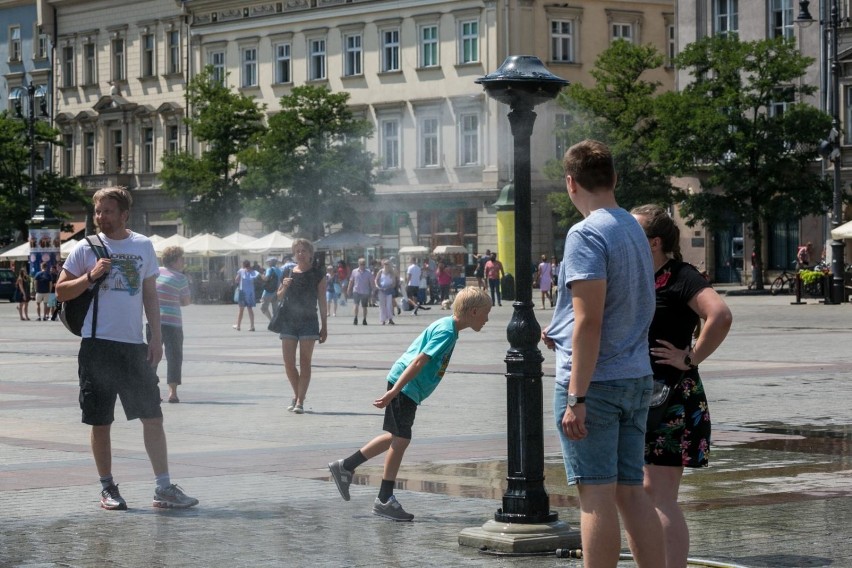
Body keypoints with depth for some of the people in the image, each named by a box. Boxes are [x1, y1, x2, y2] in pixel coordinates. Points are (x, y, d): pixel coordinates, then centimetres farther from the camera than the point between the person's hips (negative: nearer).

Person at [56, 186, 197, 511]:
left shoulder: (143, 246, 8)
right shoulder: (86, 249, 1)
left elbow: (150, 294, 13)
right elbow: (61, 292, 3)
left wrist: (156, 337, 5)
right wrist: (91, 276, -14)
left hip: (135, 345, 2)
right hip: (97, 345, -2)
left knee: (153, 416, -1)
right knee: (100, 421, 3)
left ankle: (164, 488, 2)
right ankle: (107, 488, 15)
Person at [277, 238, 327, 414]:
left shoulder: (317, 274, 0)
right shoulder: (288, 273, 9)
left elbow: (322, 301, 1)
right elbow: (279, 297, 16)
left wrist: (324, 327, -2)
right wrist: (284, 287, -7)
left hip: (308, 322, -3)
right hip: (289, 321, 3)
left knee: (305, 363, -4)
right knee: (289, 363, 1)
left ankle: (300, 401, -3)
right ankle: (297, 395, 21)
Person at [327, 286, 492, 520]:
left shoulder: (446, 326, 12)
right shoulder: (446, 331, -19)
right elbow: (419, 361, -24)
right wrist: (394, 392, -27)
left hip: (402, 384, 10)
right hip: (404, 385, -10)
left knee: (396, 437, 17)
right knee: (400, 439, -4)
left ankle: (345, 466, 26)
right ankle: (384, 501, 3)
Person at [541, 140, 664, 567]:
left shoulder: (586, 235, -13)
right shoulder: (634, 229, 14)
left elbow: (589, 320, -20)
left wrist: (576, 397, -20)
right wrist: (561, 333, 32)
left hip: (594, 380, -8)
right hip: (636, 377, 8)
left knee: (597, 494, -5)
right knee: (632, 492, 9)